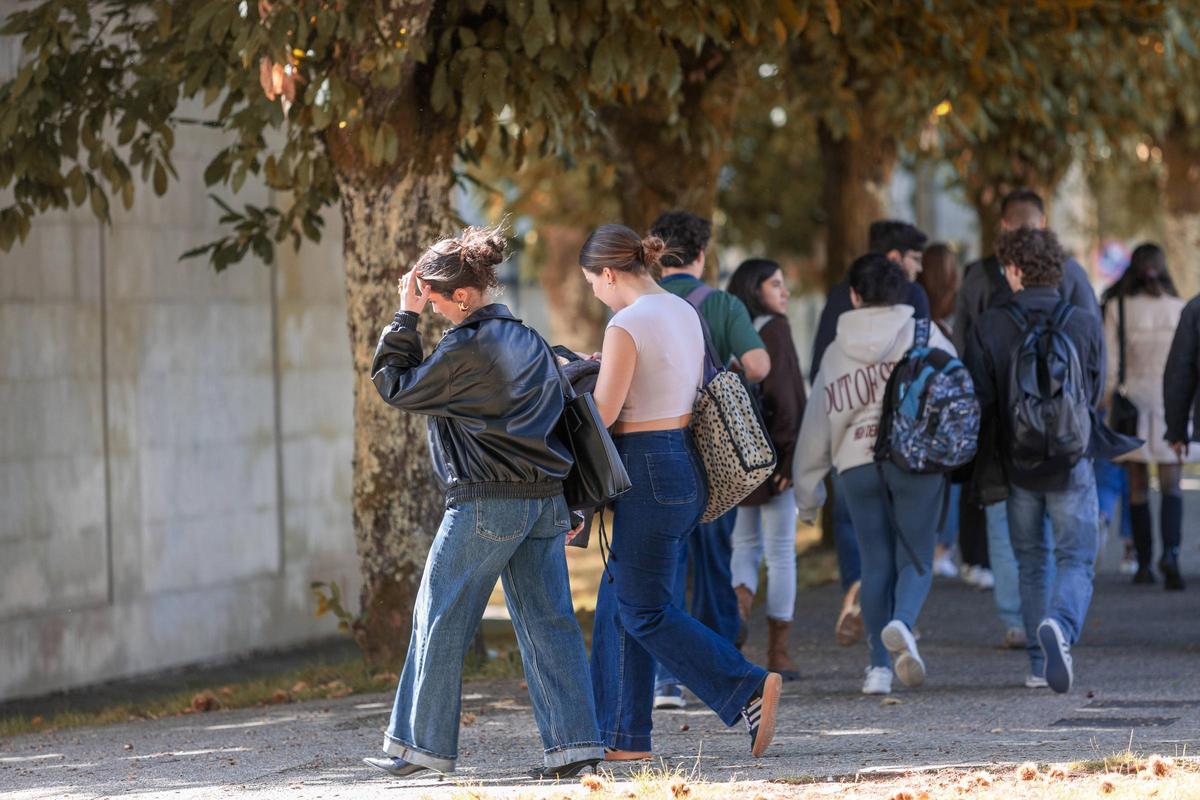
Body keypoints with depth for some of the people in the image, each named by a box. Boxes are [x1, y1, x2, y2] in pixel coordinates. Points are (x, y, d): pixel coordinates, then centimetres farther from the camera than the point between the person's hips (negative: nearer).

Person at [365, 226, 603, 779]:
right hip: (546, 499, 8)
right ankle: (574, 741, -1)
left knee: (440, 619, 5)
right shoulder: (528, 340, 12)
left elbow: (395, 387, -4)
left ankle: (424, 744, 11)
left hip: (486, 503, -8)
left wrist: (405, 319, 0)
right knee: (548, 620, 5)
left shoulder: (466, 347, -14)